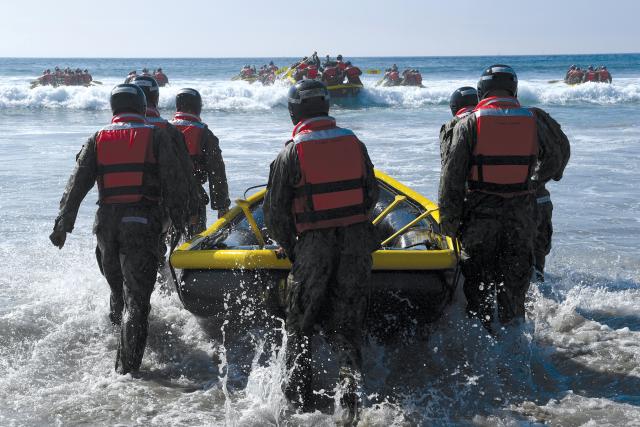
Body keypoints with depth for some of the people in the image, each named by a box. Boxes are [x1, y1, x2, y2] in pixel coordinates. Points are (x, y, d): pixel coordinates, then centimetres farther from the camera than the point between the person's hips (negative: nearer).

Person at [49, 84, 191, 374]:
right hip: (141, 223, -3)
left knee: (117, 289, 24)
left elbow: (77, 183, 4)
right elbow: (174, 182, -3)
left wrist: (63, 223, 4)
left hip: (106, 222, 3)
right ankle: (126, 368, -8)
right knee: (136, 297, -4)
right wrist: (180, 220, 2)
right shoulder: (157, 137, 3)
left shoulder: (97, 140, 10)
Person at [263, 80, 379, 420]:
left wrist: (288, 248, 13)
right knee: (346, 325, 11)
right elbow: (371, 193, 13)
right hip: (357, 244, 3)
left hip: (313, 245, -3)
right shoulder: (354, 144, 6)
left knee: (299, 324, 11)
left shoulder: (291, 153, -5)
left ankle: (298, 397, 10)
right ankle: (350, 380, -7)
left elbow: (275, 210, -2)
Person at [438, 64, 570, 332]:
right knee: (515, 280, 14)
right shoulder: (534, 120, 2)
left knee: (477, 280, 9)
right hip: (521, 215, 2)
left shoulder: (469, 123, -5)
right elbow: (558, 153, 15)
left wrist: (448, 219, -4)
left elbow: (452, 174, -8)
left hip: (480, 212, -2)